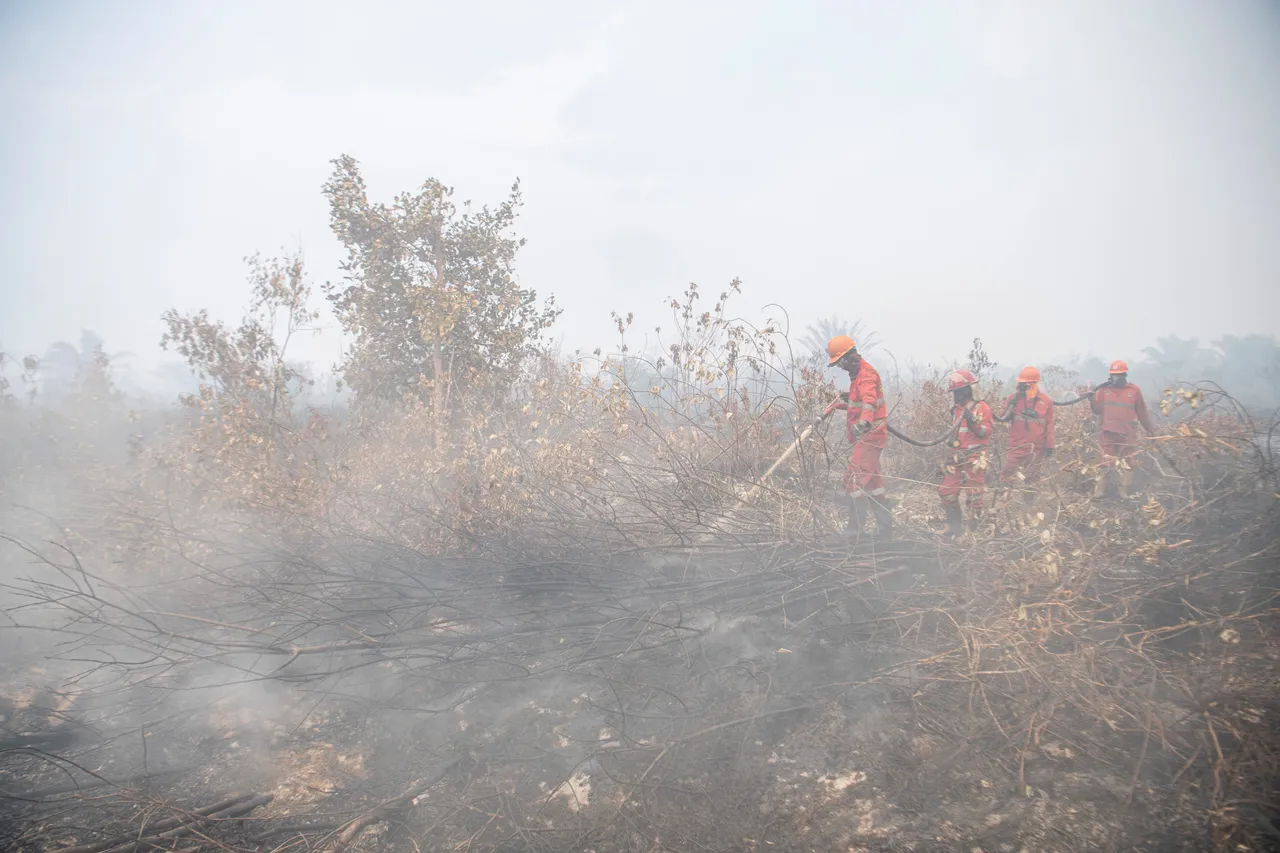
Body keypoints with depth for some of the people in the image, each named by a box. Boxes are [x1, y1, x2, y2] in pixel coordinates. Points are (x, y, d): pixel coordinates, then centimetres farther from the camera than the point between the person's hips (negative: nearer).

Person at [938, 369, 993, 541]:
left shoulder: (981, 408, -5)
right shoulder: (956, 409, 17)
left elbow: (986, 432, -11)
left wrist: (973, 421, -24)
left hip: (974, 457, -7)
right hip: (957, 456, 7)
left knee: (975, 494, -6)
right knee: (947, 491, 4)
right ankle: (955, 525, 18)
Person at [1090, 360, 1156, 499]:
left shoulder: (1134, 390, 1)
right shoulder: (1104, 389, 3)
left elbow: (1142, 412, 9)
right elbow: (1097, 409, 1)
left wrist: (1150, 429, 13)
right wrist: (1092, 397, -16)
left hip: (1127, 434, 0)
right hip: (1108, 433, 0)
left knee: (1127, 465, 6)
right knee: (1106, 463, 2)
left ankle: (1125, 492, 13)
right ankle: (1099, 490, 6)